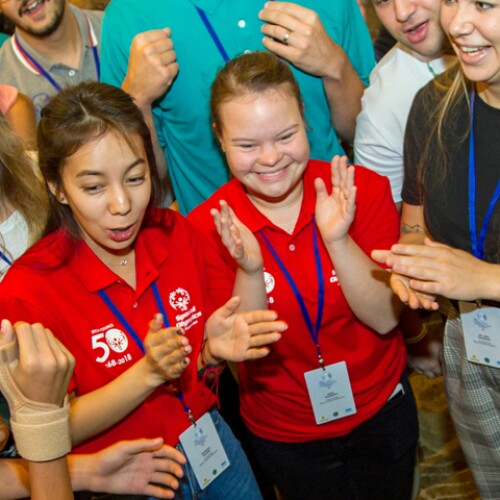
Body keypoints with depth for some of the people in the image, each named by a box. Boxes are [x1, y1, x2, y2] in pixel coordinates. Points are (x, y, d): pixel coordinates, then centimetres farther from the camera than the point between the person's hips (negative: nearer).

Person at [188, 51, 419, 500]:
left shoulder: (365, 190, -16)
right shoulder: (208, 227, -18)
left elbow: (385, 318, -17)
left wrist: (337, 240, -33)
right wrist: (249, 272, -35)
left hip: (382, 410, 1)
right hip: (284, 436, -1)